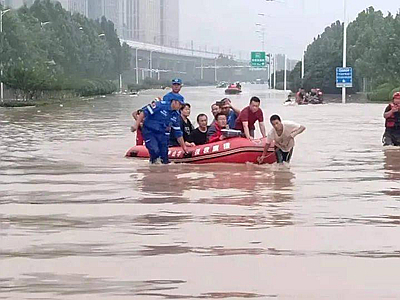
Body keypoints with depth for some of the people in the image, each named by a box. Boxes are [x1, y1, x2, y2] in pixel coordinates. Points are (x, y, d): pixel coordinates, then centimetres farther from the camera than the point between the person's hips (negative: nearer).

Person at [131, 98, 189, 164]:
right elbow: (144, 112, -17)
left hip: (162, 134, 6)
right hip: (149, 132, -6)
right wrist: (136, 125, -22)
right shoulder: (161, 105, -16)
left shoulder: (176, 115, 4)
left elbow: (178, 133, 13)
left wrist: (183, 146, 15)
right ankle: (153, 161, 6)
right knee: (155, 151, -23)